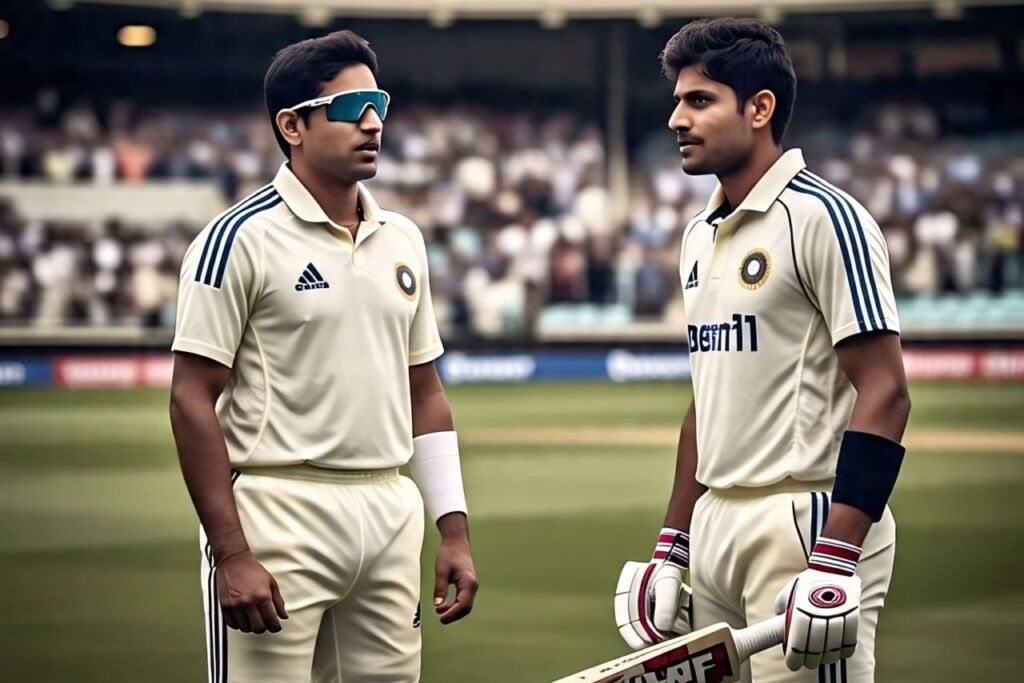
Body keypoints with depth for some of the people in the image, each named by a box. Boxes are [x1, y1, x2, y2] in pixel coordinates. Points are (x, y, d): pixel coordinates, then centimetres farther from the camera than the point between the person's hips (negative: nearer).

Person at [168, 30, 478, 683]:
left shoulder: (404, 239, 13)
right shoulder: (243, 238, -7)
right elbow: (193, 401, -10)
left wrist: (454, 530, 11)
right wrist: (231, 554, -15)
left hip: (392, 515, 6)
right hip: (278, 519, -6)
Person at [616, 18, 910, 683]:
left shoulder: (823, 217, -10)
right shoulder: (700, 234, 15)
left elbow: (884, 393, -16)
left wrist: (834, 564, -22)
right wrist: (671, 547, 17)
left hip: (810, 525, -8)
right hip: (715, 527, 8)